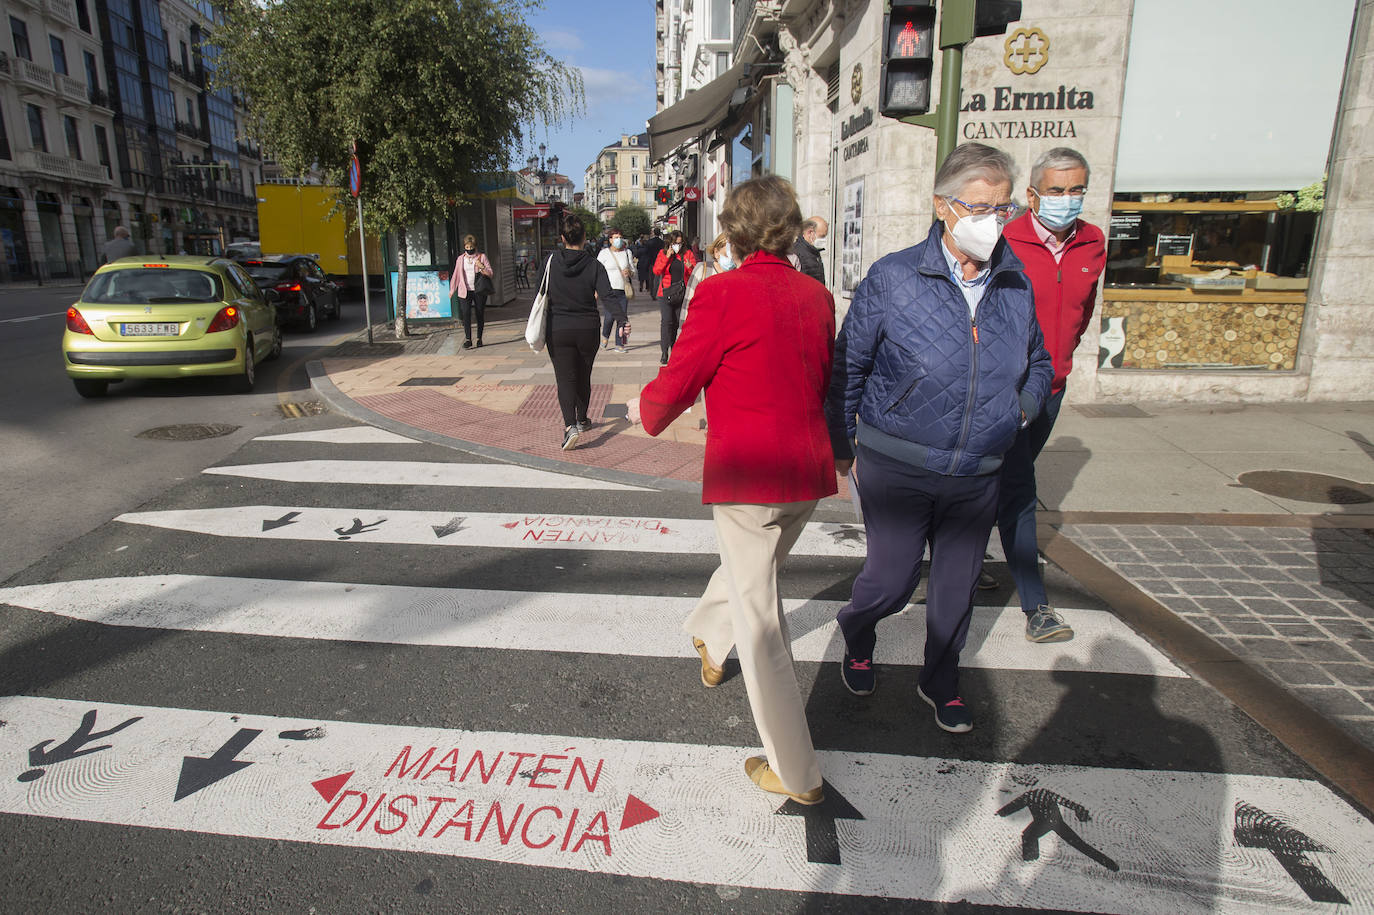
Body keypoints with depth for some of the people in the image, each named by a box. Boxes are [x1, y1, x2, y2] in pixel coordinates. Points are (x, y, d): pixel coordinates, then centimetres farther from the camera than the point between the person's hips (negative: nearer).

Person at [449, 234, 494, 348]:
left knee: (480, 314, 5)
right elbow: (456, 275, 17)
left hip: (479, 291, -1)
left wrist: (482, 267, -18)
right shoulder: (461, 258, 9)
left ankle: (479, 338, 17)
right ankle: (468, 339, -11)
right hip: (465, 291, 1)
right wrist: (452, 290, 18)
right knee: (466, 314, -12)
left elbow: (491, 274, 0)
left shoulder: (482, 257, 2)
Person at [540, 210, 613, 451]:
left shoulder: (552, 262, -5)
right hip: (587, 329, 1)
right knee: (583, 377, 19)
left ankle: (570, 426, -23)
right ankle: (582, 420, 36)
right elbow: (607, 297, -17)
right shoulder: (594, 265, -8)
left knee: (565, 379, -2)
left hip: (557, 330, -1)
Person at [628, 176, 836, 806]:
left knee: (759, 618, 5)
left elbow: (677, 384, -9)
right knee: (756, 568, 29)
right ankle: (709, 640, 58)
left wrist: (644, 409, 12)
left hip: (745, 474, -6)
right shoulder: (817, 295, 4)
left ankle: (796, 774, 14)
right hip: (808, 470, 7)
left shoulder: (721, 294, -15)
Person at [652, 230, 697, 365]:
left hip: (682, 293, 2)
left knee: (677, 322, 5)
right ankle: (664, 352, -12)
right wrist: (667, 257, -12)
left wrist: (690, 267, -16)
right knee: (666, 321, -12)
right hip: (666, 293, -2)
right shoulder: (663, 253, 6)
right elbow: (656, 271, -5)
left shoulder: (687, 253, 7)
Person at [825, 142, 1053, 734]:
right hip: (897, 469, -4)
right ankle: (857, 634, 41)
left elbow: (1039, 362, 19)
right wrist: (841, 447, 1)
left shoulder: (1017, 284, 3)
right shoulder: (892, 279, -10)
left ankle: (940, 681, 40)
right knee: (891, 579, 4)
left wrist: (1022, 407, 1)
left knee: (957, 585, 15)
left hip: (978, 474, 4)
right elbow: (847, 368, -3)